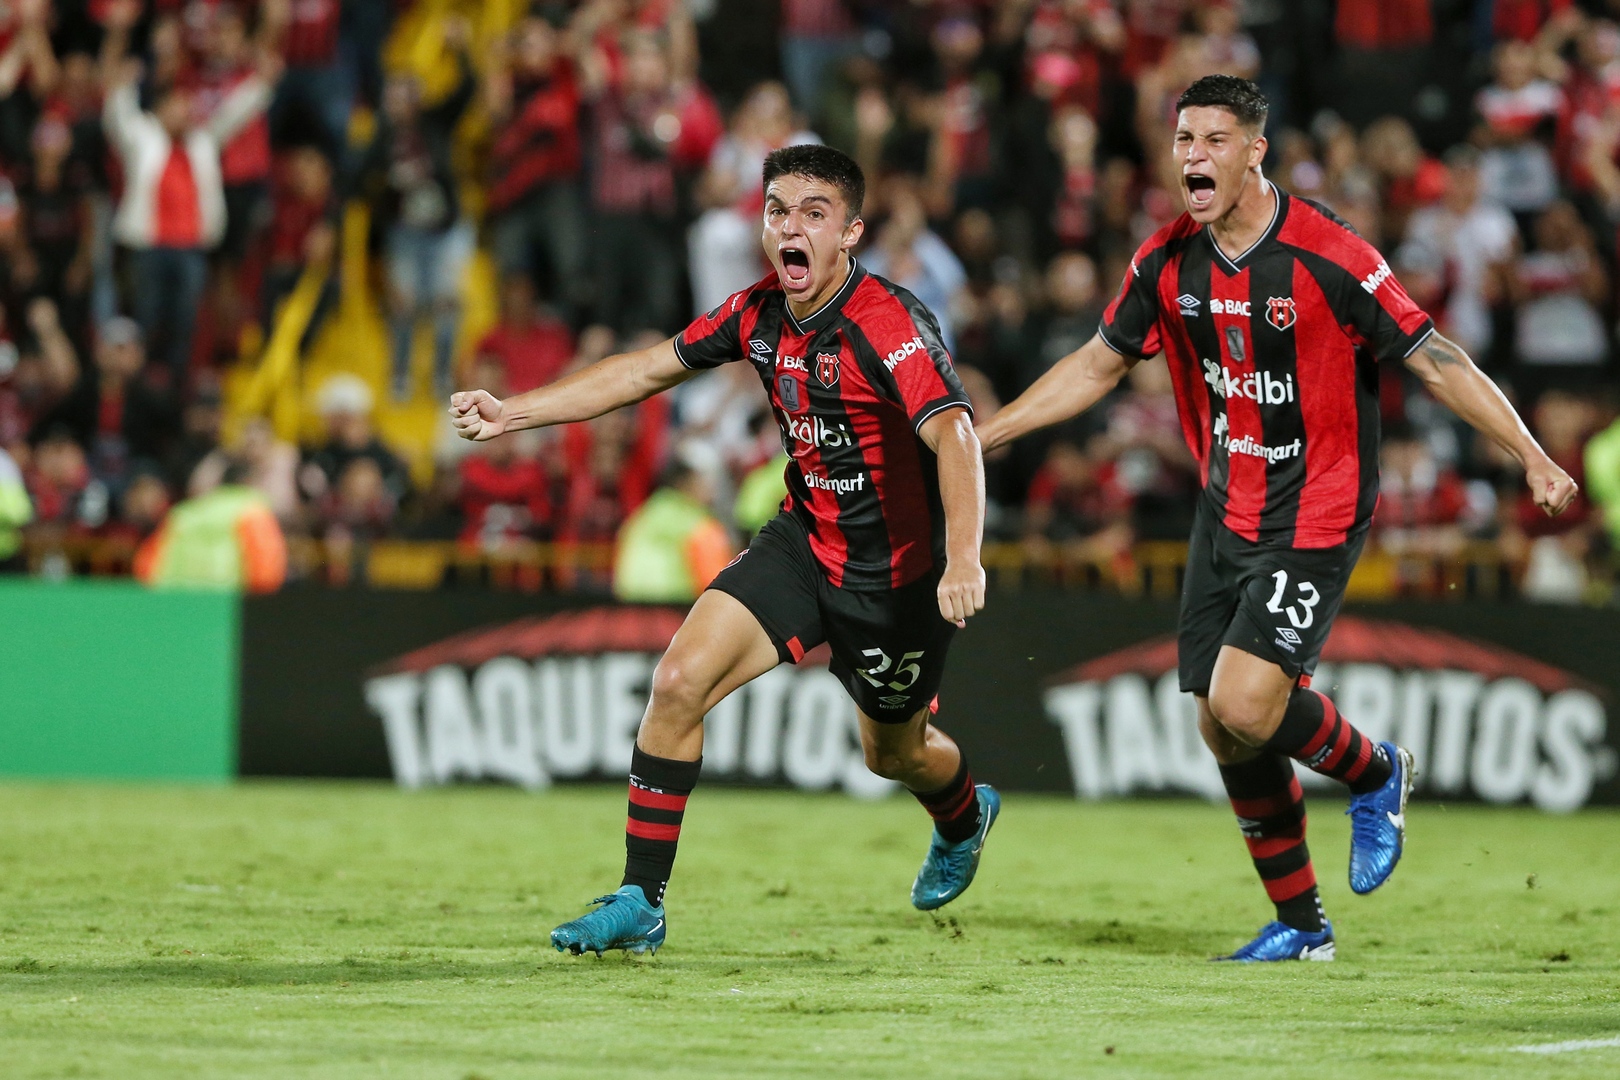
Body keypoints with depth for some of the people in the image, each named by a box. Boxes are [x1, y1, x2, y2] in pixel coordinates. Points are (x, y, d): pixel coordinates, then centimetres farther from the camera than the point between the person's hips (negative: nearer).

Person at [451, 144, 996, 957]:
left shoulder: (888, 324, -27)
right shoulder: (760, 313, -6)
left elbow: (955, 435, -40)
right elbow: (649, 369, 7)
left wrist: (962, 560, -56)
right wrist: (512, 413, 3)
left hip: (894, 573, -5)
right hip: (802, 544, 5)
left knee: (894, 755, 17)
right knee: (679, 681, -14)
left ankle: (964, 816, 56)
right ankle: (639, 904, -5)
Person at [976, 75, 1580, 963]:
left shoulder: (1328, 257, -17)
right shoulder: (1167, 262, 0)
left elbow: (1434, 360, -14)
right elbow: (1099, 364, 14)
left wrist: (1533, 459, -20)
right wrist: (973, 437, 11)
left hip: (1316, 517, -6)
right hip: (1224, 516, 6)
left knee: (1246, 704, -20)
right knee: (1222, 727, 5)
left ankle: (1374, 773, 12)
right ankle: (1300, 925, 21)